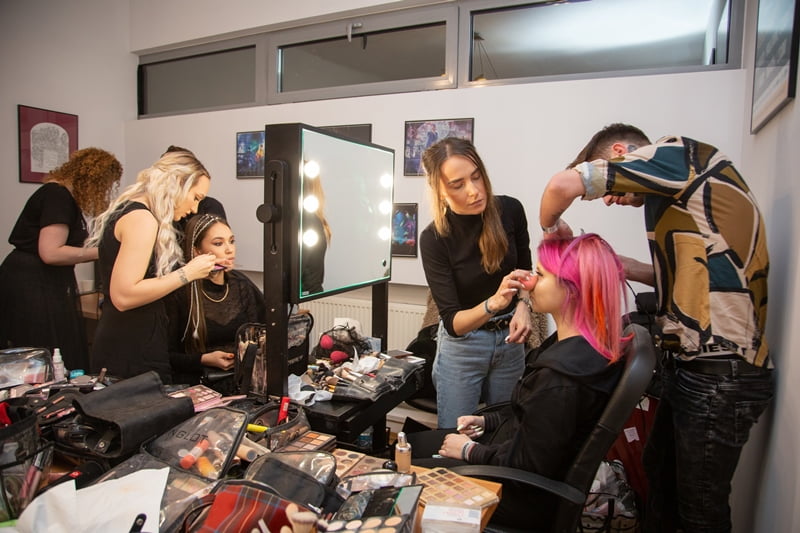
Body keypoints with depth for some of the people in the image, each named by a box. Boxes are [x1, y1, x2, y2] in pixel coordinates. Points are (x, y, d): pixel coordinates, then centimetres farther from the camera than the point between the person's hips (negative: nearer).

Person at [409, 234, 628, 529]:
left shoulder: (560, 376, -34)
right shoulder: (578, 346, -3)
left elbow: (530, 463, -26)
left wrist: (469, 451, -13)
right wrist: (486, 421, 5)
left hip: (527, 497, -9)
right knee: (408, 444, 18)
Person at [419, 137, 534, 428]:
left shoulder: (510, 210, -14)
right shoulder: (434, 238, -22)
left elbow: (525, 270, 4)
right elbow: (452, 322, -22)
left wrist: (523, 305, -15)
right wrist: (494, 302, -40)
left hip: (510, 339, 3)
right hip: (462, 345, -3)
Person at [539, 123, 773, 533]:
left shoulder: (679, 153, -10)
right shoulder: (679, 189, 15)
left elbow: (564, 185, -23)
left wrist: (551, 225, -4)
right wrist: (631, 269, 10)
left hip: (720, 374, -9)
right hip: (692, 365, 9)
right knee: (659, 475, 23)